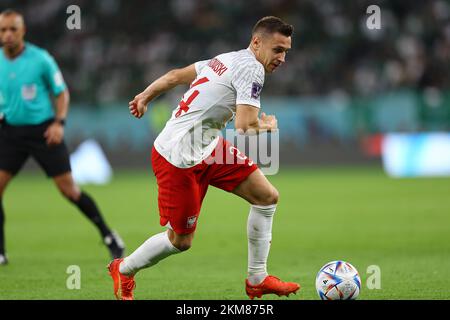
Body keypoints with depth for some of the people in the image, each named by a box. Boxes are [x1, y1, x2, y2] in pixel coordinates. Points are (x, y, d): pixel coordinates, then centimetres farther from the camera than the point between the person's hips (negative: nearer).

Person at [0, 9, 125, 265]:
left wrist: (59, 122, -14)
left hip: (43, 131, -3)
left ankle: (109, 236, 13)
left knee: (69, 189, -4)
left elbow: (62, 92, -1)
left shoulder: (41, 59, -10)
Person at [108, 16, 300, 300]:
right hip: (178, 159, -10)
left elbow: (176, 76, 19)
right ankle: (123, 271, 30)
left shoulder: (227, 60, 10)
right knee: (181, 240, 3)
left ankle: (257, 279, 11)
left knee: (268, 196, 4)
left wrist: (146, 96, 32)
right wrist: (268, 127, -5)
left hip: (207, 148, 10)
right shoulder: (251, 69, -20)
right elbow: (245, 129, -26)